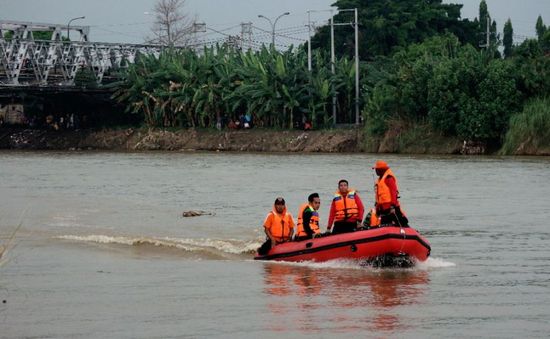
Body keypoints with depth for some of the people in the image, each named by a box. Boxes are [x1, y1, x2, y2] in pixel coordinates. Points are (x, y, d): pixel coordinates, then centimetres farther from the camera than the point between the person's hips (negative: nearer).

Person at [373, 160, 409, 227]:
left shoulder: (388, 178, -11)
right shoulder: (380, 179, 19)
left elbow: (393, 192, -19)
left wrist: (393, 204, -25)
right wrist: (377, 207, 25)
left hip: (390, 206, -10)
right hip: (383, 208, 10)